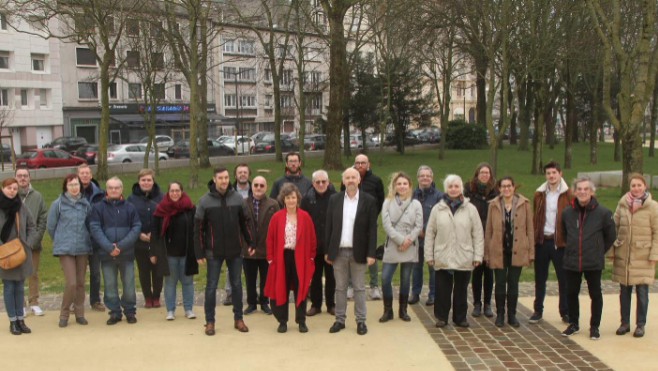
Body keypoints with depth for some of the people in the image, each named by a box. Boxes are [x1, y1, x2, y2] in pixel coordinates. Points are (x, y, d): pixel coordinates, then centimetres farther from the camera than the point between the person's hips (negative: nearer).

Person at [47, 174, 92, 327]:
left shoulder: (85, 204, 2)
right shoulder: (58, 204, -5)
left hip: (83, 248, 3)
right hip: (65, 249, -3)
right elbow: (51, 227, 3)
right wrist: (61, 241, 11)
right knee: (71, 283, -10)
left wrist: (84, 240, 12)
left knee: (81, 283, 8)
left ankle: (79, 313, 21)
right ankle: (64, 314, 9)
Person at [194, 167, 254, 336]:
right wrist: (199, 253, -8)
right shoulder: (205, 201, -7)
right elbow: (198, 228, -6)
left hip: (235, 250, 2)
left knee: (237, 285, 10)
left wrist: (250, 243, 5)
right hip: (214, 252, -2)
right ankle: (210, 321, 16)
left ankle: (238, 319, 22)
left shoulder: (237, 198, -1)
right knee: (211, 286, 5)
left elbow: (245, 223, 7)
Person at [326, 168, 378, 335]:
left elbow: (372, 229, -5)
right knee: (340, 288, 10)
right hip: (339, 251, 2)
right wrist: (327, 251, 3)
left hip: (358, 252, -2)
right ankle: (340, 320, 18)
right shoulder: (334, 199, 3)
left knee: (359, 288, 6)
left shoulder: (369, 201, -3)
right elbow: (329, 226, 5)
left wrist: (371, 253, -10)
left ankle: (361, 321, 15)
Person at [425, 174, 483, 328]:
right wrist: (429, 255, 1)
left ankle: (460, 317, 24)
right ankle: (442, 317, 19)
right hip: (442, 258, 0)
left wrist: (478, 255, -3)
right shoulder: (437, 209, 2)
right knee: (442, 290, 6)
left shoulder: (470, 209, 1)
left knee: (461, 290, 10)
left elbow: (478, 234, 1)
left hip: (464, 258, 0)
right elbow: (430, 234, 4)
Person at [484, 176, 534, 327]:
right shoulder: (493, 205, 0)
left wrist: (531, 252, -2)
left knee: (513, 284, 9)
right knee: (500, 284, 6)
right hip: (499, 251, 0)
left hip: (517, 251, 0)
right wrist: (487, 253, 2)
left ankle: (512, 315, 20)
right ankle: (500, 315, 18)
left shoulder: (524, 204, -2)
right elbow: (488, 230, 3)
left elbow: (529, 229, 1)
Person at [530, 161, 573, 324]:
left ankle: (565, 312, 17)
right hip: (541, 241, 3)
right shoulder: (539, 194, 6)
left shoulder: (568, 195, -3)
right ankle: (538, 311, 20)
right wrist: (533, 239, -1)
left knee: (564, 279, 6)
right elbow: (534, 218, 6)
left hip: (560, 242, -3)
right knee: (540, 278, 10)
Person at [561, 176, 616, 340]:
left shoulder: (603, 213, -8)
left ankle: (595, 327, 20)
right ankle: (573, 324, 26)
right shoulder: (567, 213, 0)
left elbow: (611, 236, 4)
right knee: (571, 293, 10)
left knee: (595, 294, 8)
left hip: (594, 263, -3)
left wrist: (599, 251, 5)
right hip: (571, 263, 3)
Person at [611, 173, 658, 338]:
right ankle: (625, 322, 22)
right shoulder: (622, 205, 3)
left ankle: (640, 324, 15)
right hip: (623, 255, 3)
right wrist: (613, 250, 3)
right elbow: (614, 228, 7)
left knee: (642, 292, 2)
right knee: (624, 291, 10)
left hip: (643, 257, -3)